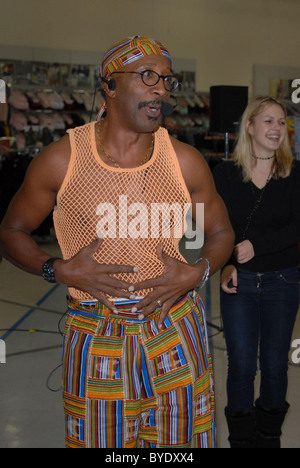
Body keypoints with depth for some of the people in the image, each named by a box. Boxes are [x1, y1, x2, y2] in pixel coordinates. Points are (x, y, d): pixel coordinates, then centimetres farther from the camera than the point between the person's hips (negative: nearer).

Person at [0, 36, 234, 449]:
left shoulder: (185, 161, -1)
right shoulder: (60, 159, -7)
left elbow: (222, 232, 12)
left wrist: (197, 273, -8)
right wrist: (60, 270, -13)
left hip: (176, 331, 2)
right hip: (96, 341, -1)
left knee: (181, 439, 10)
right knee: (100, 440, 7)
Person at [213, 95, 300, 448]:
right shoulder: (225, 173, -1)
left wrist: (256, 244, -21)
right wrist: (226, 264, -16)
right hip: (239, 283, 0)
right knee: (241, 366, 3)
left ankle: (269, 436, 30)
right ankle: (241, 439, 21)